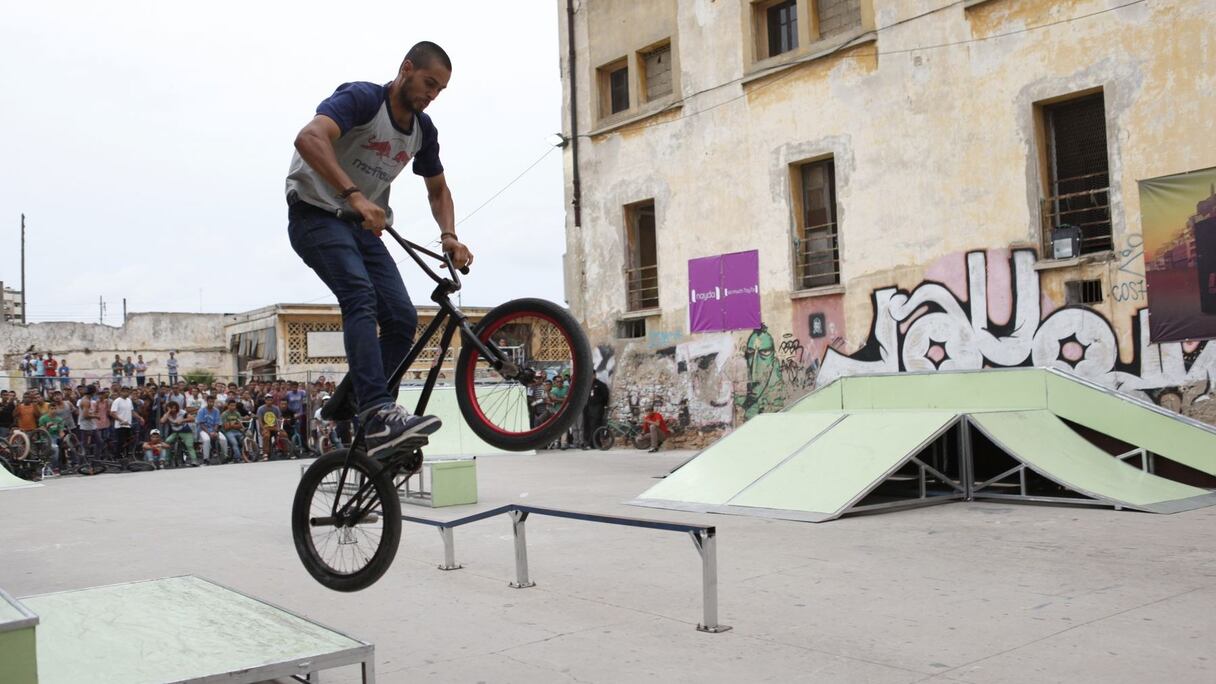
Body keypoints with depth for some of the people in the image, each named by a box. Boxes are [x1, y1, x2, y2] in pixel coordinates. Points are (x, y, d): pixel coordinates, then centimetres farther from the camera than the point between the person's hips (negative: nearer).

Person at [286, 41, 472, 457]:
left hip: (363, 225, 7)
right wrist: (354, 196, -46)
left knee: (403, 318, -7)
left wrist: (449, 236, 0)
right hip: (316, 215, -7)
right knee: (361, 297, -31)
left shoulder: (423, 130, 6)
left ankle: (350, 409, 7)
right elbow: (309, 139, -34)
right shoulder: (361, 99, -16)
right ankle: (379, 415, -41)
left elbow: (438, 190, 20)